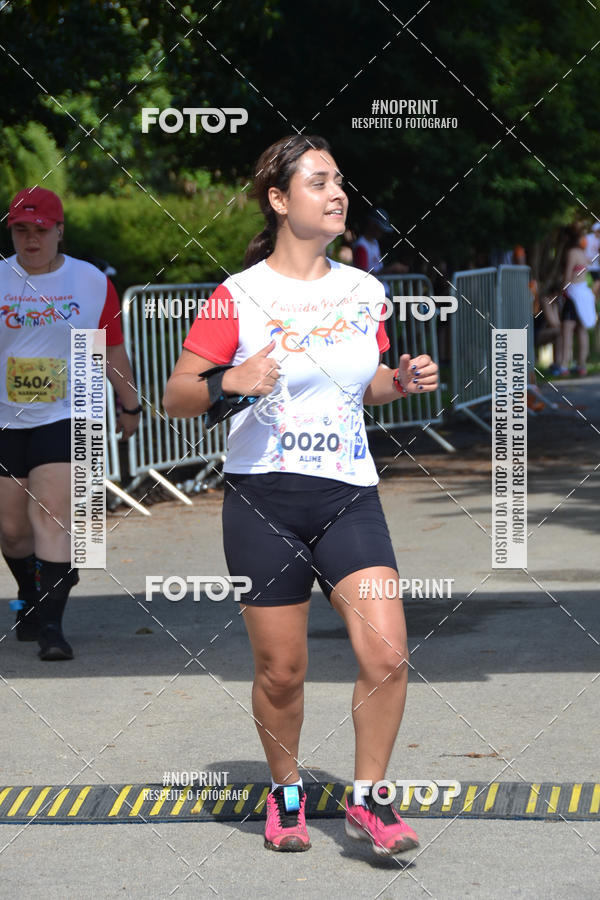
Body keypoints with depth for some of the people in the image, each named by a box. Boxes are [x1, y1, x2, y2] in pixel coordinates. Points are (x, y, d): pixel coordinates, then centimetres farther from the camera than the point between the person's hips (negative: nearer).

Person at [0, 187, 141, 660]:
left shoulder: (93, 282, 2)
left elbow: (113, 351, 11)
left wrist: (131, 406, 17)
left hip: (65, 420, -2)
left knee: (52, 517, -15)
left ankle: (50, 622, -13)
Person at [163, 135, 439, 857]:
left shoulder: (364, 291, 9)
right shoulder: (239, 295, -4)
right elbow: (175, 397, -2)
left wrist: (402, 382, 3)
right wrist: (229, 382, -21)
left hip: (350, 497, 3)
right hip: (263, 498, -3)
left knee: (387, 654, -11)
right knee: (280, 670, 3)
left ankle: (367, 799, 6)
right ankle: (285, 792, 28)